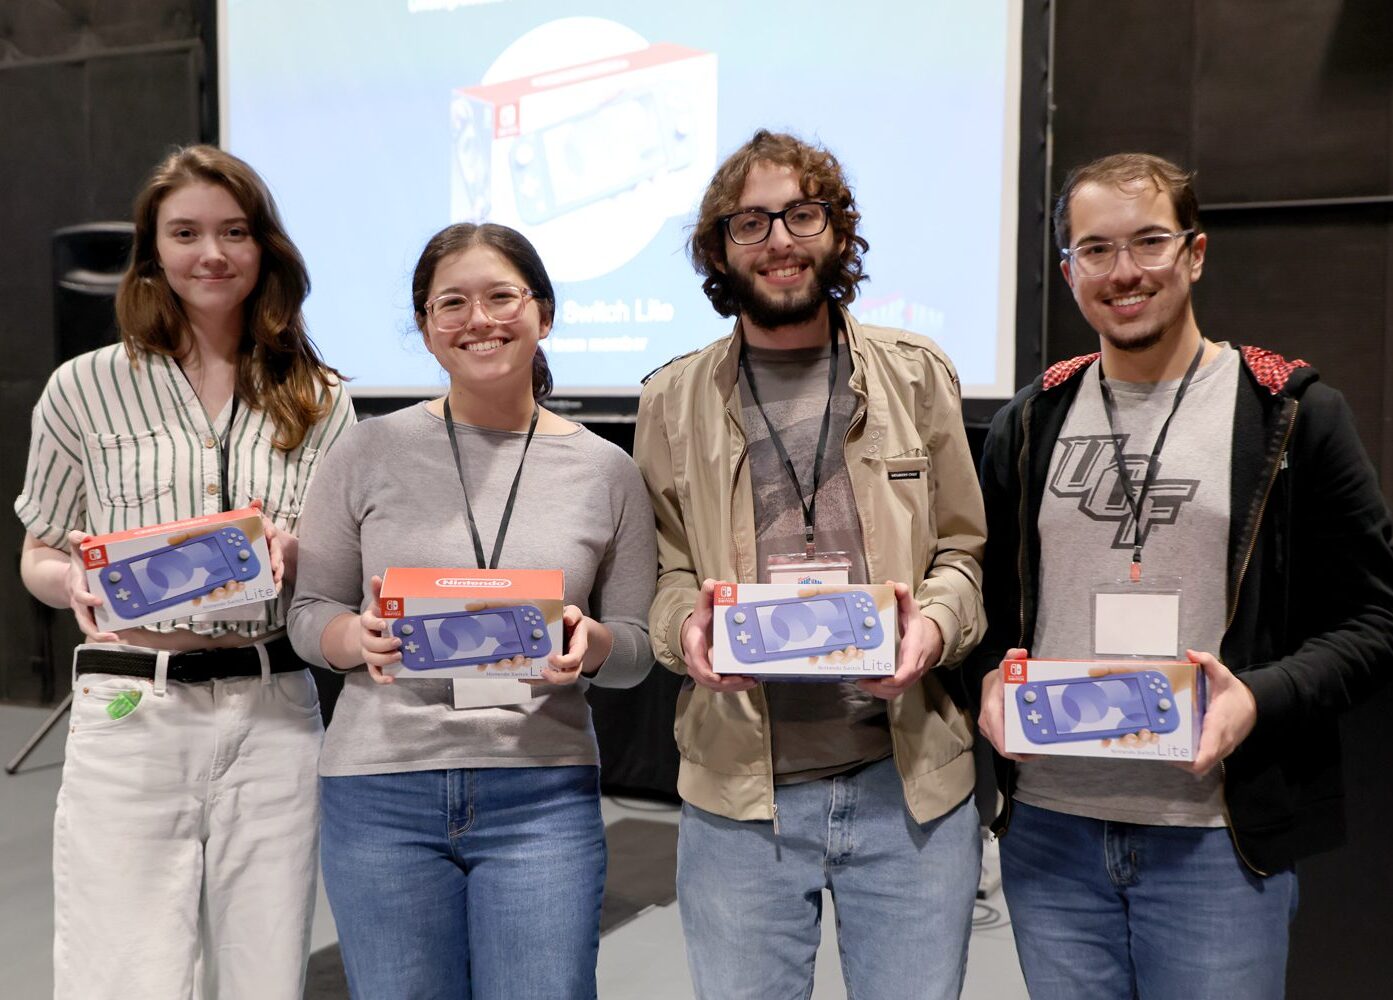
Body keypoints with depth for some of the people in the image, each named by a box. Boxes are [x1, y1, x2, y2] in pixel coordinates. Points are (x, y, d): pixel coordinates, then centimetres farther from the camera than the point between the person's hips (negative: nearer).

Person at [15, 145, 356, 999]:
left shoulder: (319, 400, 7)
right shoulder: (85, 389, 3)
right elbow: (38, 558, 10)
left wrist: (295, 554, -11)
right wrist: (79, 583, -13)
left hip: (275, 717, 2)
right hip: (129, 712, -1)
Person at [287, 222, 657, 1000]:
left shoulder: (605, 470, 3)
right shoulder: (370, 454, 2)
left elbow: (639, 647, 8)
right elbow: (309, 614, 7)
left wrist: (592, 644, -14)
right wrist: (360, 638, -14)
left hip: (543, 795, 0)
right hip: (381, 793, 0)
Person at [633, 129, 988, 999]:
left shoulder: (917, 374, 5)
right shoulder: (674, 401, 5)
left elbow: (964, 549, 7)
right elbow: (667, 577, 8)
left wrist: (933, 625, -13)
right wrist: (688, 629, -14)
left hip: (910, 784, 0)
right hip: (739, 795, 0)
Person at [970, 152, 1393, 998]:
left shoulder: (1293, 414, -1)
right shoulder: (1030, 423, 9)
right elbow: (987, 595, 16)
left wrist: (1259, 700, -17)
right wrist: (991, 676, -4)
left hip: (1217, 838, -3)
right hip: (1049, 828, 3)